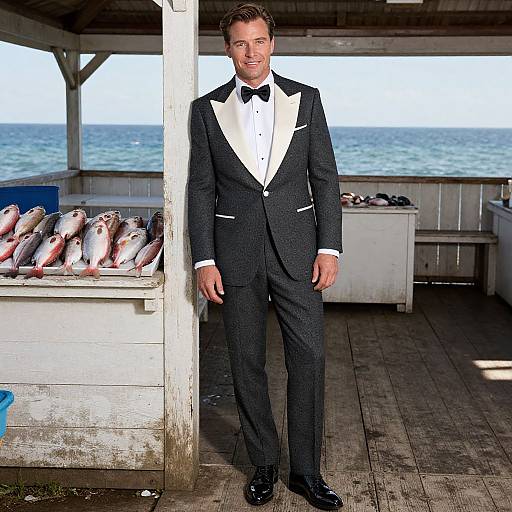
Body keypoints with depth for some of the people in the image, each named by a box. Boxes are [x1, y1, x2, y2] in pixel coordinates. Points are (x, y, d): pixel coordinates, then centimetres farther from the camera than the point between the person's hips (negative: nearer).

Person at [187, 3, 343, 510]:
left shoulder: (305, 100, 5)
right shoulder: (207, 109, 4)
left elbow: (325, 178, 4)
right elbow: (201, 189, 3)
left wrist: (329, 247, -3)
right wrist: (204, 260, -4)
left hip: (296, 250, 0)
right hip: (237, 254, 0)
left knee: (309, 357, -2)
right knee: (246, 363, 7)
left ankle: (305, 470, 13)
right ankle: (264, 464, 23)